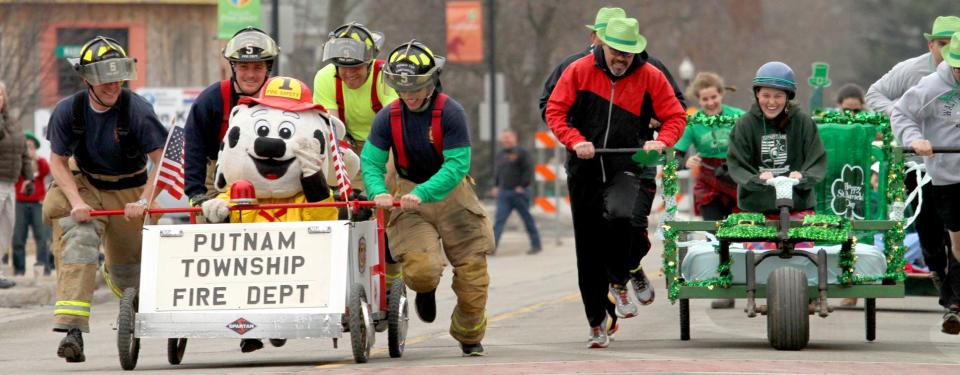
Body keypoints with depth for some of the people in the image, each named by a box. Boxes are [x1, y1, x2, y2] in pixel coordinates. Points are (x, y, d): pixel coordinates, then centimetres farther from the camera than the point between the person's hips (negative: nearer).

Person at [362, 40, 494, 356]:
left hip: (451, 192, -1)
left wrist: (422, 193, -35)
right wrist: (379, 191, -30)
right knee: (420, 268, -19)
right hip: (409, 194, 1)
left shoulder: (450, 113, -17)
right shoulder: (388, 117, -7)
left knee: (471, 271, 1)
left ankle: (469, 336, 26)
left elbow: (456, 166, -23)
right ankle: (424, 290, 21)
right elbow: (371, 161, -9)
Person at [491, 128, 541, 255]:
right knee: (499, 219, -5)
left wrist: (523, 186, -15)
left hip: (519, 192, -5)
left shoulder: (521, 152, -7)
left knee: (527, 219, 5)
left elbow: (529, 169, -10)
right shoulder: (500, 154, 13)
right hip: (503, 193, 5)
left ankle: (536, 245, 16)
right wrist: (495, 186, 10)